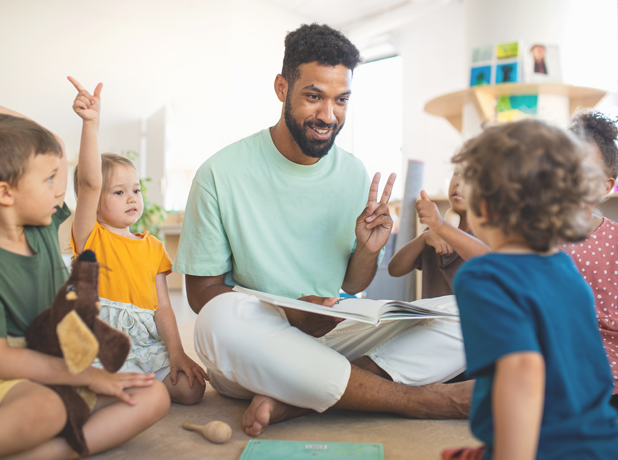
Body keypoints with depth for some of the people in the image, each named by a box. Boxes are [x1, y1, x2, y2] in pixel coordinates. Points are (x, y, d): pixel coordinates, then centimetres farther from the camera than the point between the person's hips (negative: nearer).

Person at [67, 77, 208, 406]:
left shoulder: (152, 246, 13)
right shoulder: (89, 237, 0)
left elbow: (162, 306, 8)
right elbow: (88, 182, -18)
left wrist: (176, 352, -4)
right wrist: (90, 123, -28)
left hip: (149, 343, 5)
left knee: (191, 389, -12)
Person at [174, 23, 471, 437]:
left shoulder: (356, 175, 3)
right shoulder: (222, 173, -8)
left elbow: (352, 288, 10)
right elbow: (201, 292, -7)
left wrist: (367, 251, -13)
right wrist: (289, 315, -23)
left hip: (335, 335, 4)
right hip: (260, 345, -3)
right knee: (222, 319, -38)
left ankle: (289, 402, -24)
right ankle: (419, 400, -22)